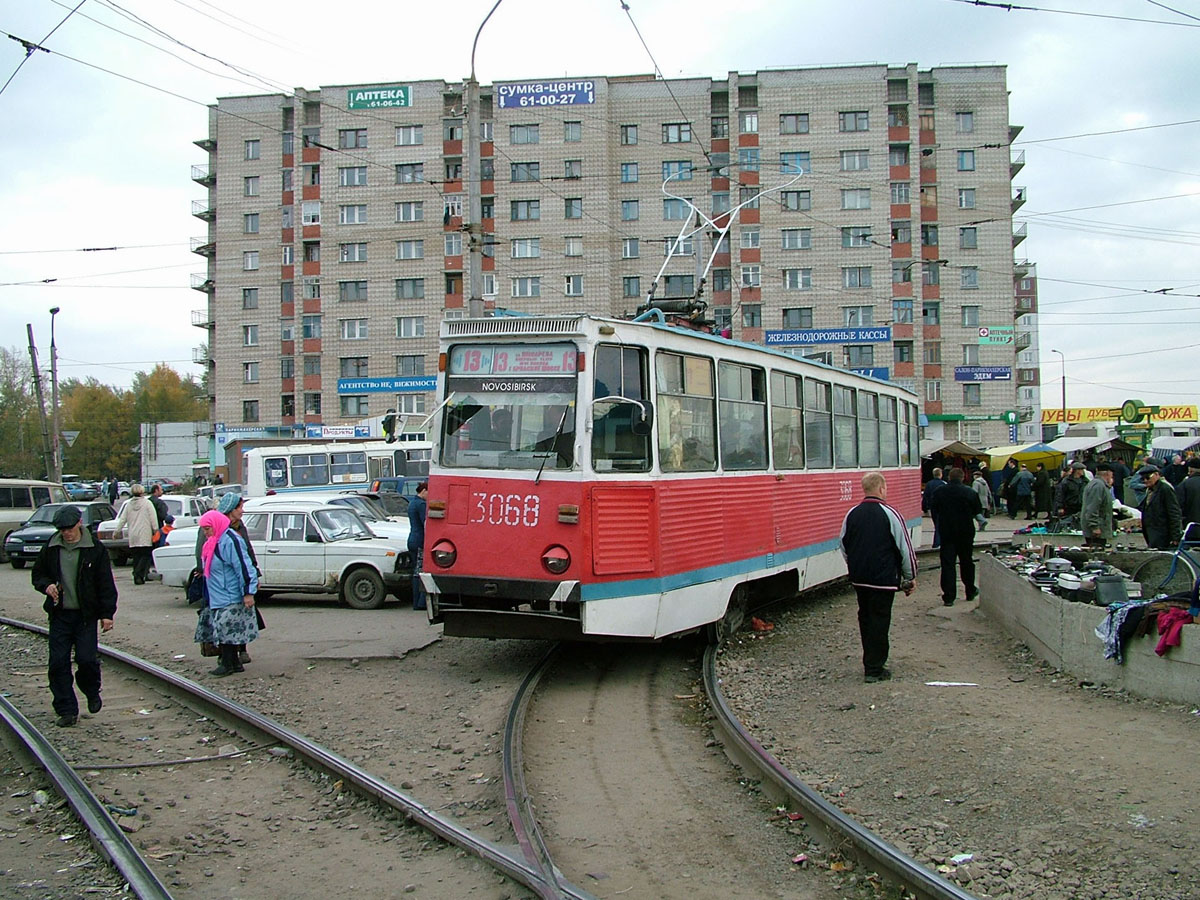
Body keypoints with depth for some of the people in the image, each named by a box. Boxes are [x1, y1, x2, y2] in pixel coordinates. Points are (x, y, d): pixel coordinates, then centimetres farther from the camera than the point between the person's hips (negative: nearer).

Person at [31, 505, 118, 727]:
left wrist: (107, 613, -6)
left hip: (85, 615, -3)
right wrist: (46, 585, -8)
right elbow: (38, 574, 16)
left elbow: (106, 583, -2)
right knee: (58, 663, 0)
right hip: (59, 615, 3)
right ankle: (67, 711, 9)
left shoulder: (95, 549, -4)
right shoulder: (51, 548, 4)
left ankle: (92, 692, 24)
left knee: (86, 659, -8)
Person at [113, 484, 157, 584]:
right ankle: (139, 575, -18)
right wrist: (155, 529, -2)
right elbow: (153, 518, -7)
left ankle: (137, 576, 9)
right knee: (146, 555, -3)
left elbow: (122, 519, 11)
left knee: (136, 556, 10)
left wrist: (117, 531, 19)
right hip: (145, 535, -5)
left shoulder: (128, 505, 9)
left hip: (133, 536, 5)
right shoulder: (147, 503, -3)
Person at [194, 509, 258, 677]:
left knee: (225, 630, -7)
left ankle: (228, 664, 2)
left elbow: (244, 567, -20)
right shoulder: (214, 541, 13)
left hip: (230, 598, -10)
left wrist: (248, 592, -21)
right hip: (216, 598, 10)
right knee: (224, 630, 11)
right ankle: (234, 663, 18)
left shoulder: (230, 541, -18)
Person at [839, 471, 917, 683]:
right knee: (879, 622, 1)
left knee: (865, 619, 17)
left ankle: (870, 663, 27)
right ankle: (874, 670, 3)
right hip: (883, 579, -5)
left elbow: (844, 548, 12)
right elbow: (905, 549, -9)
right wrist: (910, 577, 3)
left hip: (859, 578, 5)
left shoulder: (852, 515, 2)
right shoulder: (890, 515, -13)